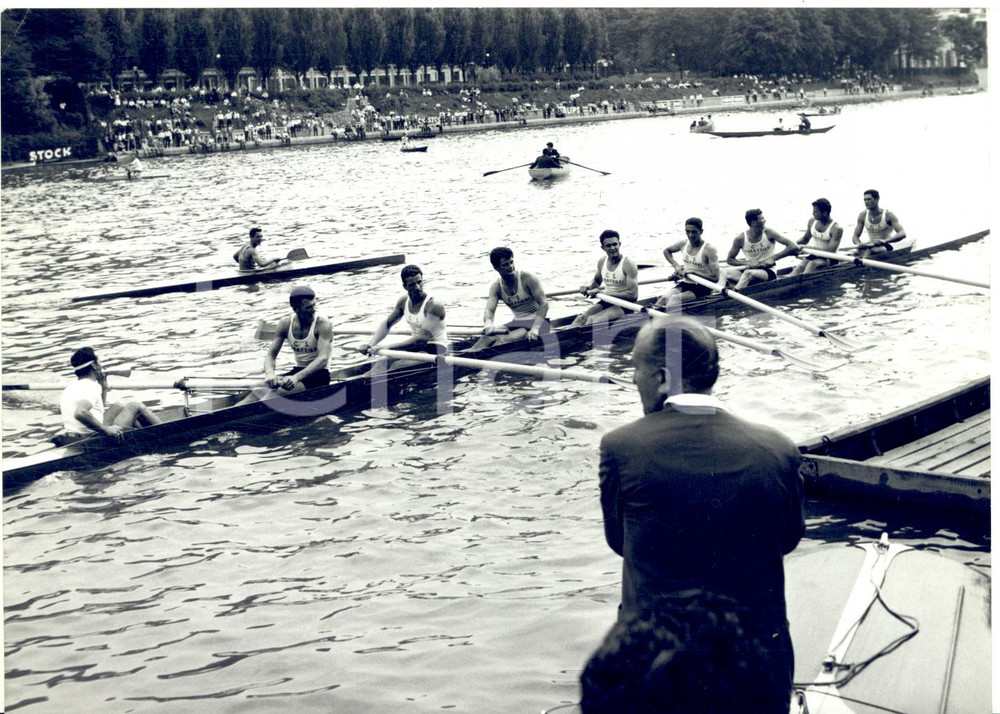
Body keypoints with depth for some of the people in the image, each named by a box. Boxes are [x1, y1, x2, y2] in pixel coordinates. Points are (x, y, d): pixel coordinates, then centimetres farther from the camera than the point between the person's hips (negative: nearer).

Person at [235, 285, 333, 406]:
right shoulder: (286, 323, 1)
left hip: (319, 374, -5)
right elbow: (270, 355, 0)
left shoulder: (323, 324, -13)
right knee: (258, 391, -20)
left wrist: (297, 377, -39)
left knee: (281, 390, -32)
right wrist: (269, 373, -25)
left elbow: (323, 359, -24)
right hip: (297, 371, 5)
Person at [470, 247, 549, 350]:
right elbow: (489, 310, -12)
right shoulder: (496, 287, 0)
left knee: (505, 340, -33)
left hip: (536, 321, -5)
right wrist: (488, 323, -39)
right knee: (488, 337, -24)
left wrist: (535, 328, -31)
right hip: (517, 323, 5)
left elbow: (544, 304, -17)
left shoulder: (527, 278, -13)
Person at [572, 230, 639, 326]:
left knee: (592, 320, -29)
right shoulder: (602, 262, 7)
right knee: (581, 318, -21)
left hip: (623, 305, -6)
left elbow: (633, 295, -22)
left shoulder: (628, 265, -13)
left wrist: (605, 293, -24)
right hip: (606, 302, 6)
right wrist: (589, 287, 4)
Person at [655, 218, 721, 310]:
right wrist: (676, 266, 8)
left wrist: (693, 272, -23)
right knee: (664, 298, -25)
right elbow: (666, 251, 25)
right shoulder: (683, 244, 4)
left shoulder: (709, 250, -14)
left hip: (702, 288, -5)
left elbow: (715, 278, -21)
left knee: (675, 299, -31)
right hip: (685, 283, 5)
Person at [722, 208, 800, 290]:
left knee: (749, 273, -37)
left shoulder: (769, 233, -6)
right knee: (725, 272, -25)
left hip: (769, 271, -3)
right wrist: (747, 263, -11)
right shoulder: (740, 239, -3)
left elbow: (793, 247, -10)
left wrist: (773, 258, -17)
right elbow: (729, 259, 6)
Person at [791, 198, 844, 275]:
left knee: (812, 264, -35)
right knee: (799, 266, -27)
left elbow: (831, 251, -22)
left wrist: (809, 248, -26)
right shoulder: (812, 221, 4)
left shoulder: (836, 229, -15)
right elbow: (805, 238, 19)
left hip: (828, 259, -5)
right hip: (813, 255, 5)